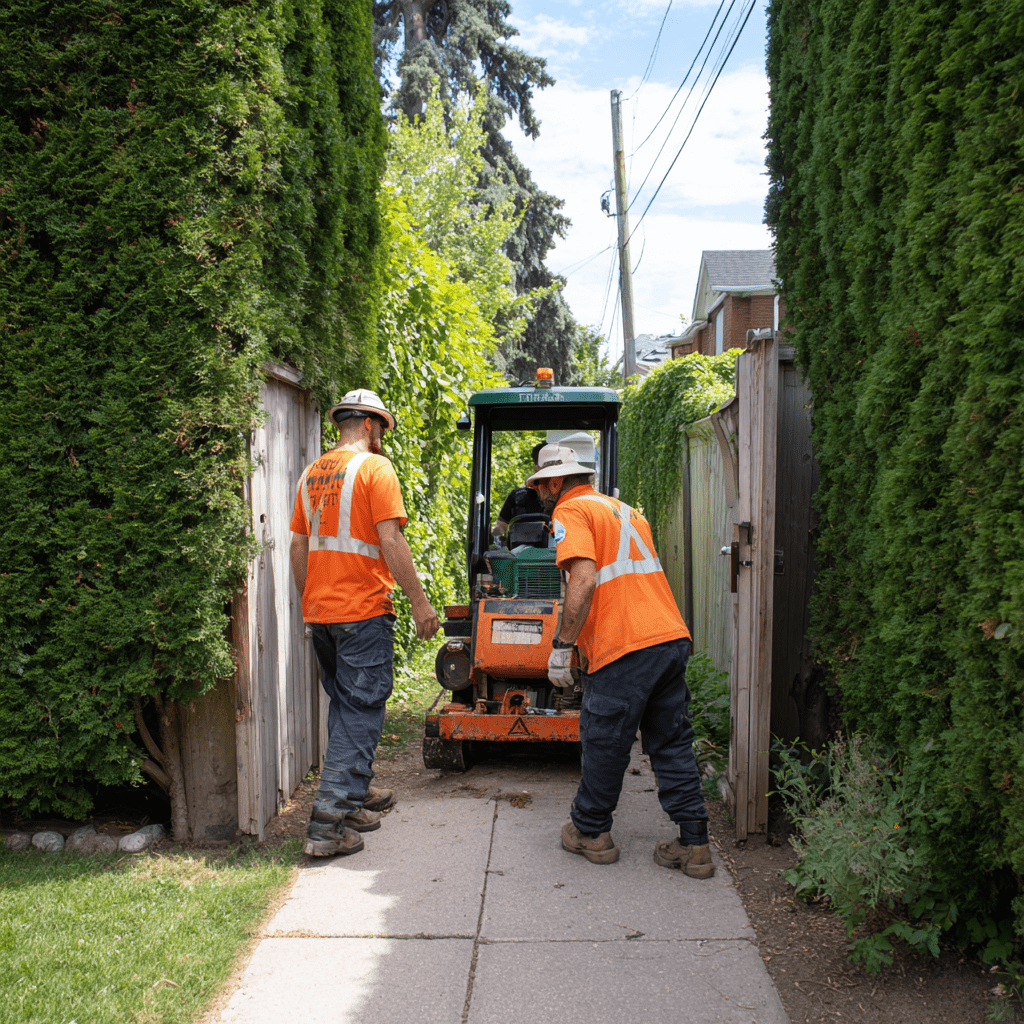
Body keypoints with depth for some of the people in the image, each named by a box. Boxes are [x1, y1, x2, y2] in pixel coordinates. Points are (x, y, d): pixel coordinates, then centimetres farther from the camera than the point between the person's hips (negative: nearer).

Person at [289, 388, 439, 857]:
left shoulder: (312, 472, 12)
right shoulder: (375, 467, -9)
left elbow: (298, 545, 14)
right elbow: (389, 540, -17)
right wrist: (419, 601, -14)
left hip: (319, 610, 7)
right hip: (363, 610, -7)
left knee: (343, 705, 20)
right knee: (359, 711, -3)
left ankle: (353, 794, 33)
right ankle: (329, 823, -5)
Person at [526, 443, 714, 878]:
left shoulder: (570, 511, -2)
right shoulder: (625, 510, 24)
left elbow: (584, 582, -17)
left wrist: (561, 646, -12)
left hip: (625, 647, -8)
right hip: (673, 635, 8)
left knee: (604, 743, 8)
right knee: (672, 742, 13)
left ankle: (591, 832, 22)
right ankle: (694, 843, 13)